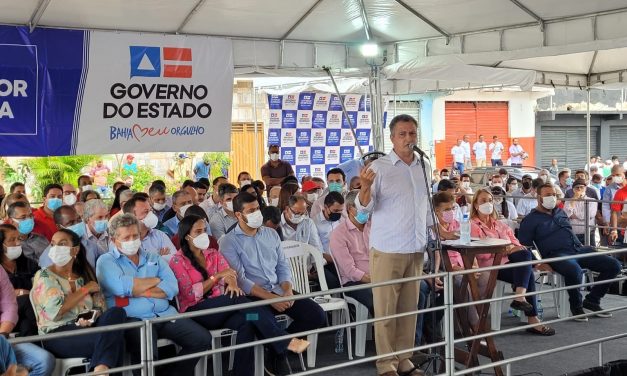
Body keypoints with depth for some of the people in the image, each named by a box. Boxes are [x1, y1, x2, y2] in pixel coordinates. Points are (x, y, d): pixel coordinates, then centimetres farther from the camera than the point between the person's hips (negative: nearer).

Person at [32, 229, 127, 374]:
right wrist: (85, 289, -5)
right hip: (57, 334, -5)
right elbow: (56, 310, -14)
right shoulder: (44, 275, 2)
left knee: (116, 312, -26)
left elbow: (100, 308, 11)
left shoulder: (84, 275, 16)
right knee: (113, 337, -30)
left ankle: (100, 370, -29)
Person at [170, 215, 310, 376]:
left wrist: (232, 283, -22)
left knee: (248, 322, -30)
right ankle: (285, 341, -33)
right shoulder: (178, 261, 0)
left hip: (222, 308, 5)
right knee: (237, 298, -31)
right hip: (196, 312, -5)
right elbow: (191, 294, -11)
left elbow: (229, 274, 2)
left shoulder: (213, 254, 17)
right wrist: (216, 276, -15)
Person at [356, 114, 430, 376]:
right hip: (387, 250, -5)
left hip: (416, 249, 5)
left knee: (409, 307, 10)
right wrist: (365, 188, -31)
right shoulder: (379, 167, -8)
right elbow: (364, 207, -12)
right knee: (385, 309, 0)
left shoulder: (424, 168, 10)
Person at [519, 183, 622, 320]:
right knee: (575, 271, -41)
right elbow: (524, 247, -3)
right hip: (557, 254, -8)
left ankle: (592, 300, 8)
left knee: (614, 265, -5)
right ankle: (576, 305, -12)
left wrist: (580, 245, 18)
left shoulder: (560, 212, 24)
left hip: (578, 250, 8)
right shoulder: (530, 220, 2)